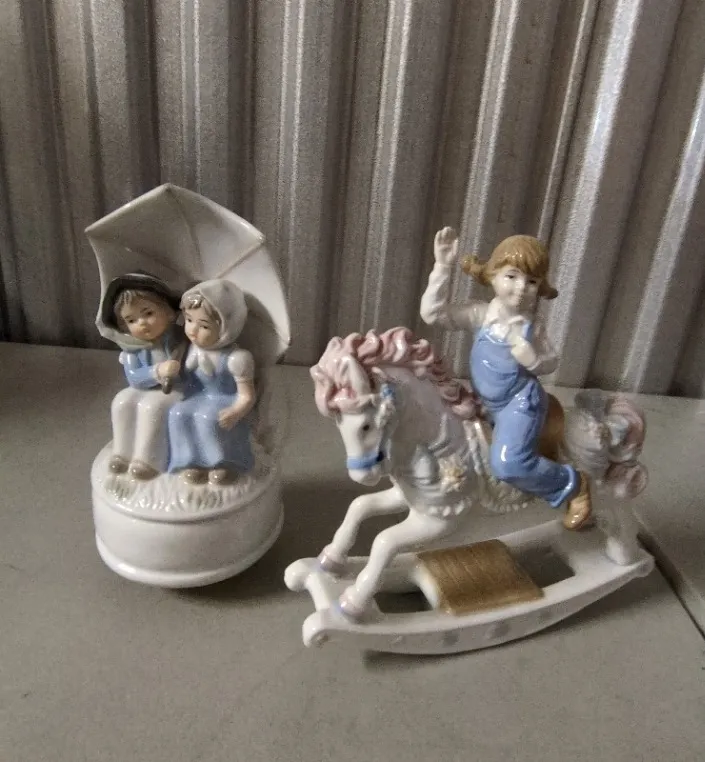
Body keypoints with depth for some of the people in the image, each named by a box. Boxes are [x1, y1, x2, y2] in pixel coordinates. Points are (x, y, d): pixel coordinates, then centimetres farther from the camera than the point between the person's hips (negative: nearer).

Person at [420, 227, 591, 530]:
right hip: (487, 405, 6)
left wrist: (525, 351, -23)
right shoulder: (480, 314, -10)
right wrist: (442, 266, -25)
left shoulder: (532, 327, -13)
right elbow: (432, 313, -19)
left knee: (507, 464, -23)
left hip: (520, 403, -5)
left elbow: (549, 365, 0)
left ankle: (573, 483, 0)